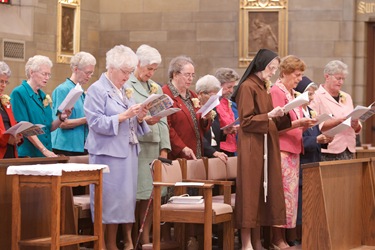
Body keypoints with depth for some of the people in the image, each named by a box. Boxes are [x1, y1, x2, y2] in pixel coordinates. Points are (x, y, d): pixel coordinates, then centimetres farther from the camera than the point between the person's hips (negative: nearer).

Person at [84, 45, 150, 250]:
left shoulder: (125, 91, 17)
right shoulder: (97, 90, -6)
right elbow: (97, 123, -15)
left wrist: (139, 117, 0)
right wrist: (124, 115, -19)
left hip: (128, 152, 7)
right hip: (107, 153, -7)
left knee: (124, 198, 6)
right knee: (106, 200, -7)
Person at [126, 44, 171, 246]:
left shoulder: (157, 89, 21)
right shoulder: (125, 86, -1)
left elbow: (163, 122, 18)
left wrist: (164, 148, 9)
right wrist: (142, 121, -19)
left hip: (153, 148, 6)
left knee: (150, 195, 5)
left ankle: (145, 238, 11)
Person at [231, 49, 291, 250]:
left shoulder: (263, 88, 17)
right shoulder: (247, 87, -8)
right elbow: (246, 121, -14)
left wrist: (283, 115, 3)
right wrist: (269, 116, -22)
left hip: (266, 146, 9)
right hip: (252, 147, -9)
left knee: (263, 190, 7)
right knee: (250, 190, -8)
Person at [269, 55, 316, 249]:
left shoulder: (291, 94, 18)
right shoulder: (276, 92, -8)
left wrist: (305, 124, 5)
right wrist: (299, 123, -21)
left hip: (293, 149, 9)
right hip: (281, 149, -9)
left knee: (290, 193, 6)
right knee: (283, 193, -9)